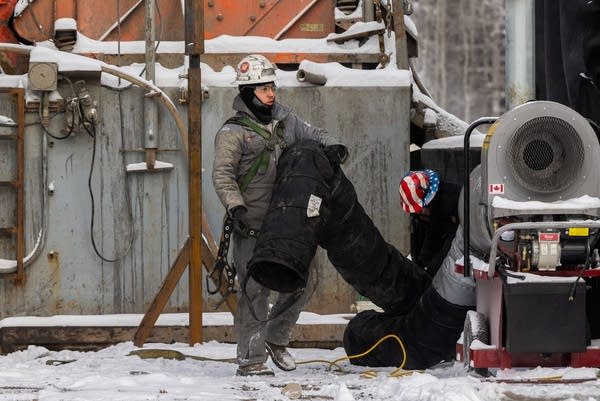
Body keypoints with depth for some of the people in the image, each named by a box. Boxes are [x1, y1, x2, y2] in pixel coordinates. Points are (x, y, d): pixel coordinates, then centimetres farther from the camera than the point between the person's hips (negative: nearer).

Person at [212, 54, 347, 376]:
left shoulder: (285, 121, 13)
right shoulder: (233, 132, -5)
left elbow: (313, 135, 17)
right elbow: (223, 174, -12)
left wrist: (332, 146, -8)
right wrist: (235, 206, -27)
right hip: (251, 227, -6)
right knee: (255, 290, -8)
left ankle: (276, 338, 30)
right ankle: (251, 358, -3)